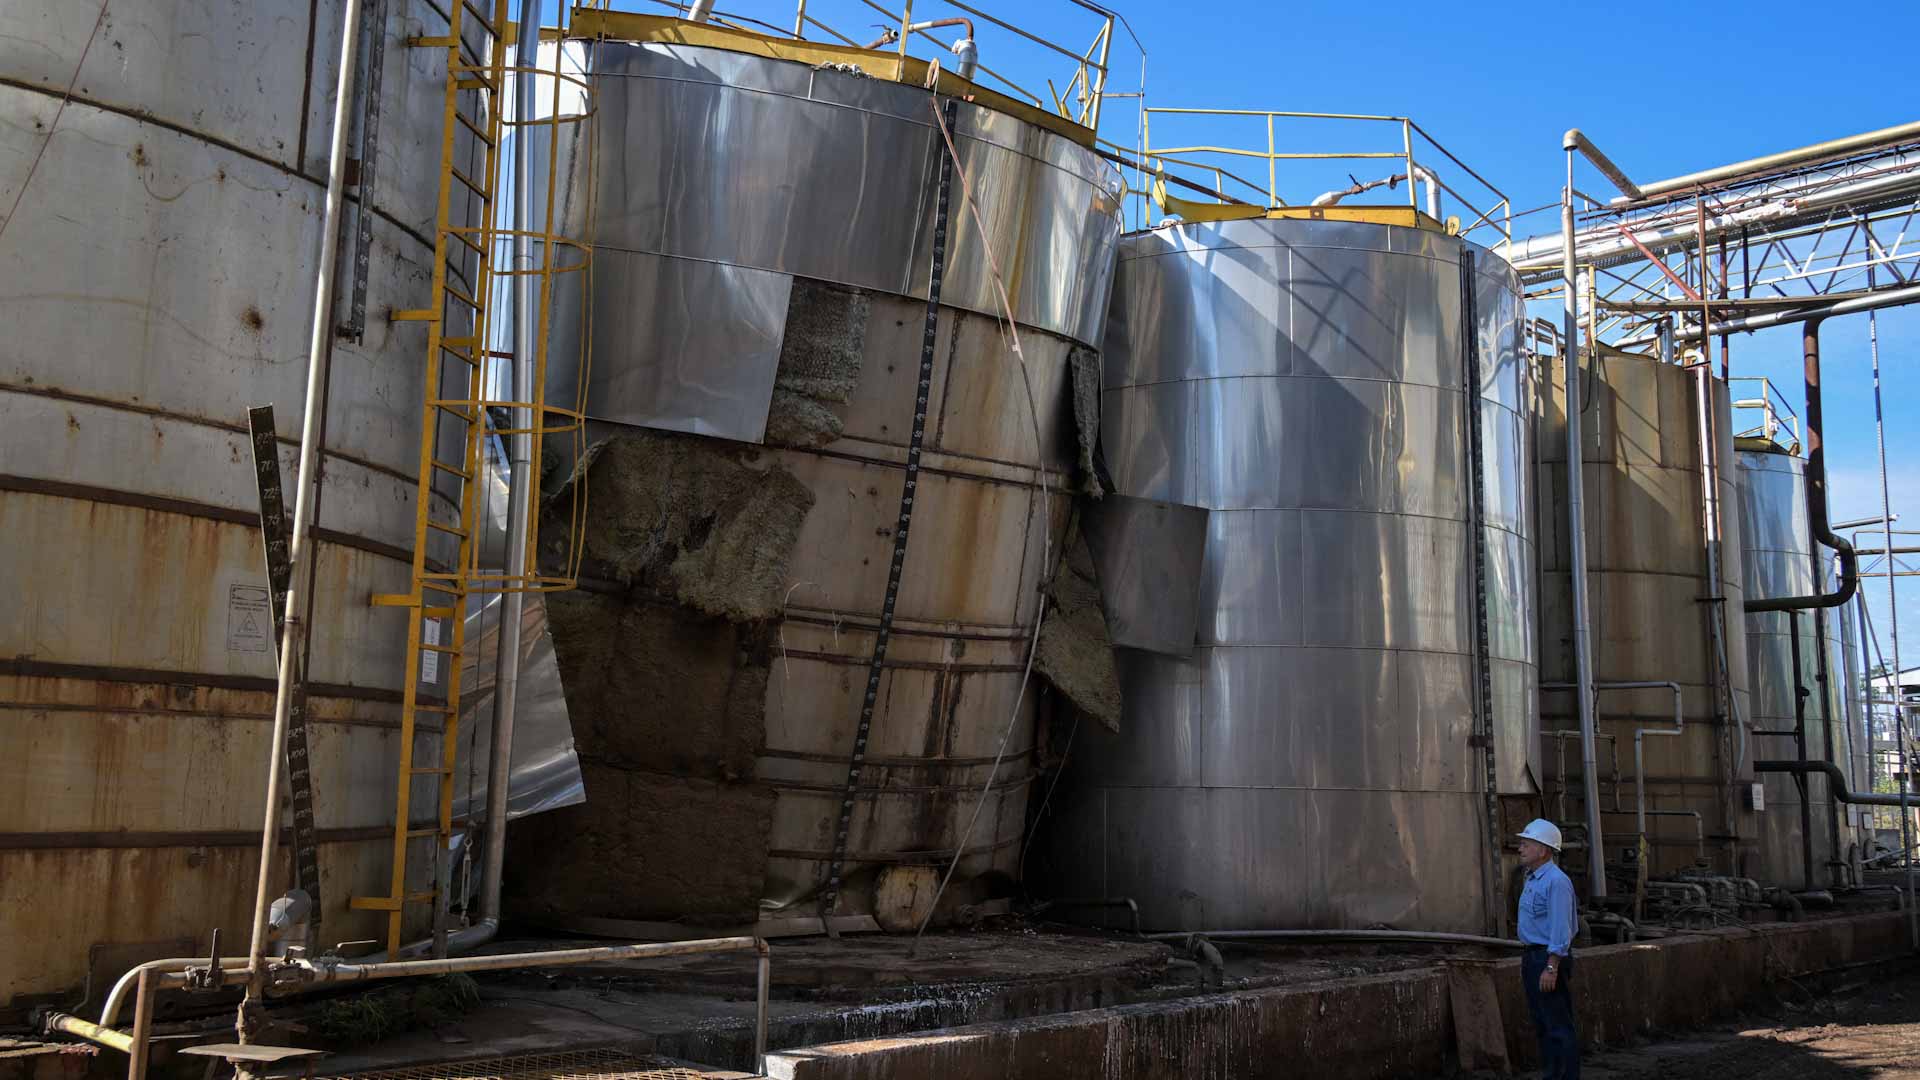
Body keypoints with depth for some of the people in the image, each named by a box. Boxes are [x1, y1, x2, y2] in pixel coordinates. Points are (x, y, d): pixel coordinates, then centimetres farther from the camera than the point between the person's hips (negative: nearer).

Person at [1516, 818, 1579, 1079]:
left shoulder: (1556, 882, -17)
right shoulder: (1533, 879, 15)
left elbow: (1560, 930, -21)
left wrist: (1551, 968, -23)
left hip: (1550, 958, -10)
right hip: (1533, 957, 10)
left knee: (1559, 1027, -6)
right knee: (1542, 1026, 14)